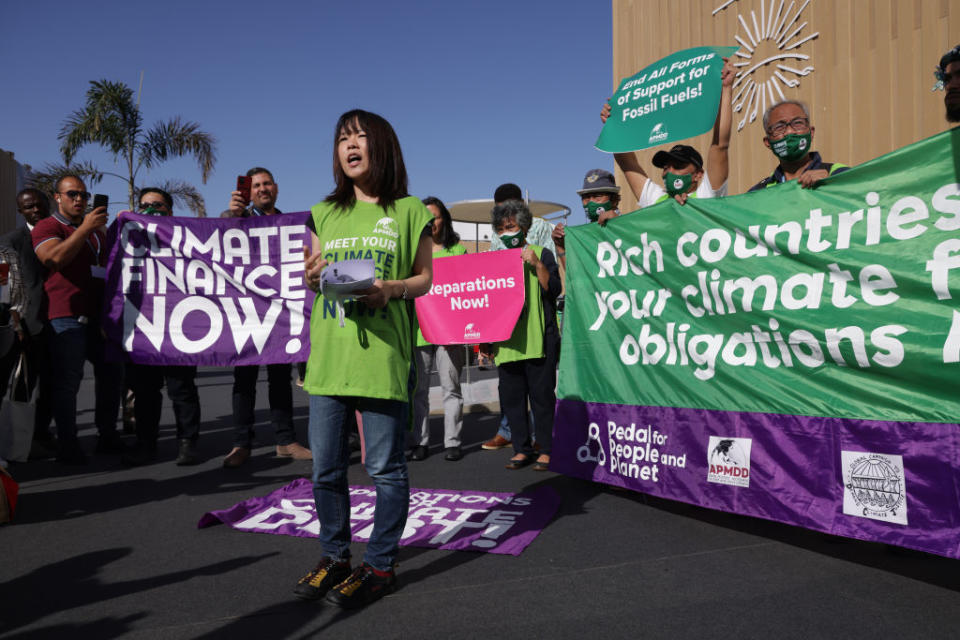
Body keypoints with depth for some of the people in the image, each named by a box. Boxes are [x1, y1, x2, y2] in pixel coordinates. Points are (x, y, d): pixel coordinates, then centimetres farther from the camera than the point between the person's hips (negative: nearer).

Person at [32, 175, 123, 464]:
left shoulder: (96, 230, 24)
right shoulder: (46, 227, 1)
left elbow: (110, 264, 35)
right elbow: (54, 258, -20)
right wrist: (85, 228, -21)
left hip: (97, 315, 8)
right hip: (66, 316, -7)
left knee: (111, 372, 9)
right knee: (67, 381, -7)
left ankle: (108, 436, 19)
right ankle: (68, 445, 0)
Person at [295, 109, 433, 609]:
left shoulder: (408, 211, 4)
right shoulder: (325, 214, 15)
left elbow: (424, 278, 5)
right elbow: (311, 279, 19)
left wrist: (392, 288, -14)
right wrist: (313, 273, -5)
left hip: (382, 355, -4)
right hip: (328, 355, 4)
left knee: (385, 467, 2)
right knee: (325, 467, 10)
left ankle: (380, 564, 19)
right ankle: (335, 557, 28)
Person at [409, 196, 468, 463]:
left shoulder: (458, 250, 9)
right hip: (419, 327, 1)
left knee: (451, 386, 2)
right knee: (418, 388, 5)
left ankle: (452, 441, 10)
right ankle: (420, 442, 15)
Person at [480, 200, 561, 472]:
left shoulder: (541, 254, 5)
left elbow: (554, 290, -6)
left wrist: (537, 264, -16)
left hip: (538, 340, -4)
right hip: (505, 341, 5)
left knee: (541, 394, -1)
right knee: (511, 397, 7)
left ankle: (546, 450, 10)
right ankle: (522, 449, 18)